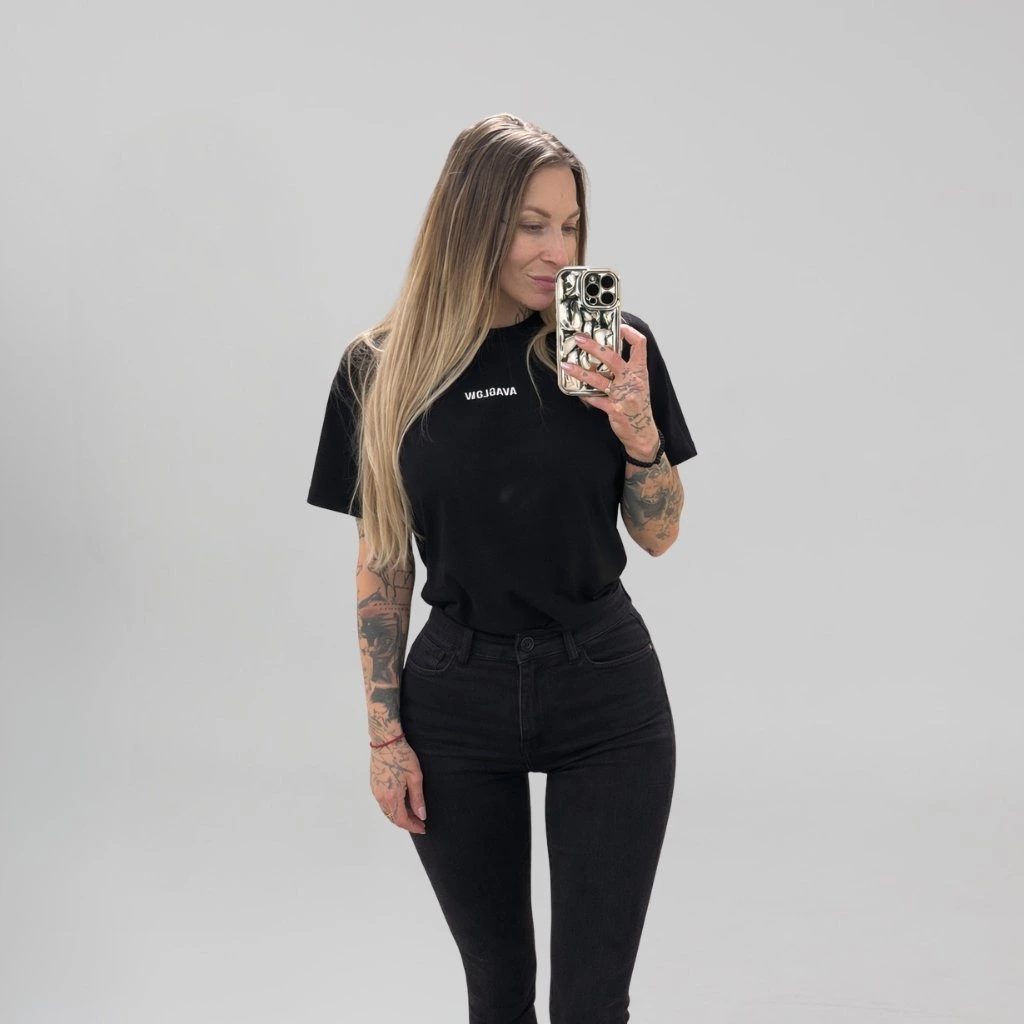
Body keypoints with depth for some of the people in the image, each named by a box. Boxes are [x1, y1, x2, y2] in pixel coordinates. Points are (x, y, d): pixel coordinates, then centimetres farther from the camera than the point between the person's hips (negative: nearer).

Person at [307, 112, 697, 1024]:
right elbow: (381, 560, 2)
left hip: (606, 689, 0)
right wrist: (385, 733, 0)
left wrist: (637, 430, -16)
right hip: (458, 696, 1)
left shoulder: (613, 344, -4)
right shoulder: (386, 368, -3)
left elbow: (659, 535, 2)